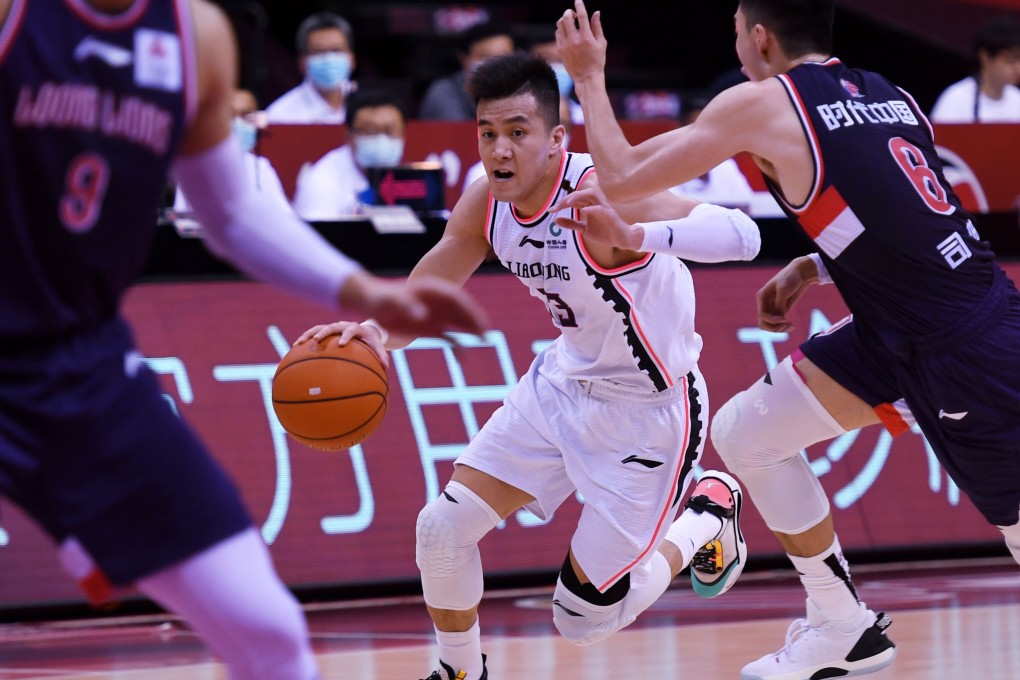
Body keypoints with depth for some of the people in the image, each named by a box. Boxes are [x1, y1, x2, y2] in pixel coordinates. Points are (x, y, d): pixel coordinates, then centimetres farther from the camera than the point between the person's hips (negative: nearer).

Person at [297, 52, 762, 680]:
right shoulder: (485, 205, -10)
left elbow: (741, 236, -45)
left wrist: (635, 236, -63)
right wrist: (374, 334, -25)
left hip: (648, 412, -6)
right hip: (563, 385, 6)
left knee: (584, 619, 0)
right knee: (443, 528, -3)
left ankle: (708, 519, 25)